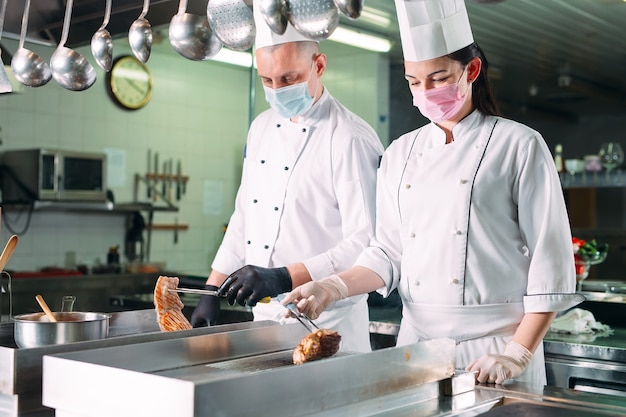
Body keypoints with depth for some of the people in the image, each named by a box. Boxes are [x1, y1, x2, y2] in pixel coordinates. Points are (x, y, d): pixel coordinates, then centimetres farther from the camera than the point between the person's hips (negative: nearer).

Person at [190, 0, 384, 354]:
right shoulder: (262, 127, 9)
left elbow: (364, 245, -21)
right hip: (264, 317, 7)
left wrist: (285, 278, -29)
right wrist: (212, 292, 11)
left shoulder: (350, 139, -15)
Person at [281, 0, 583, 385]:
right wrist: (332, 288, -5)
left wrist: (517, 354, -14)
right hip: (416, 341, 4)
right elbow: (389, 254, 11)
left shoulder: (519, 146, -5)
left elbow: (551, 266, -8)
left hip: (494, 344, -4)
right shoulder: (401, 153, 9)